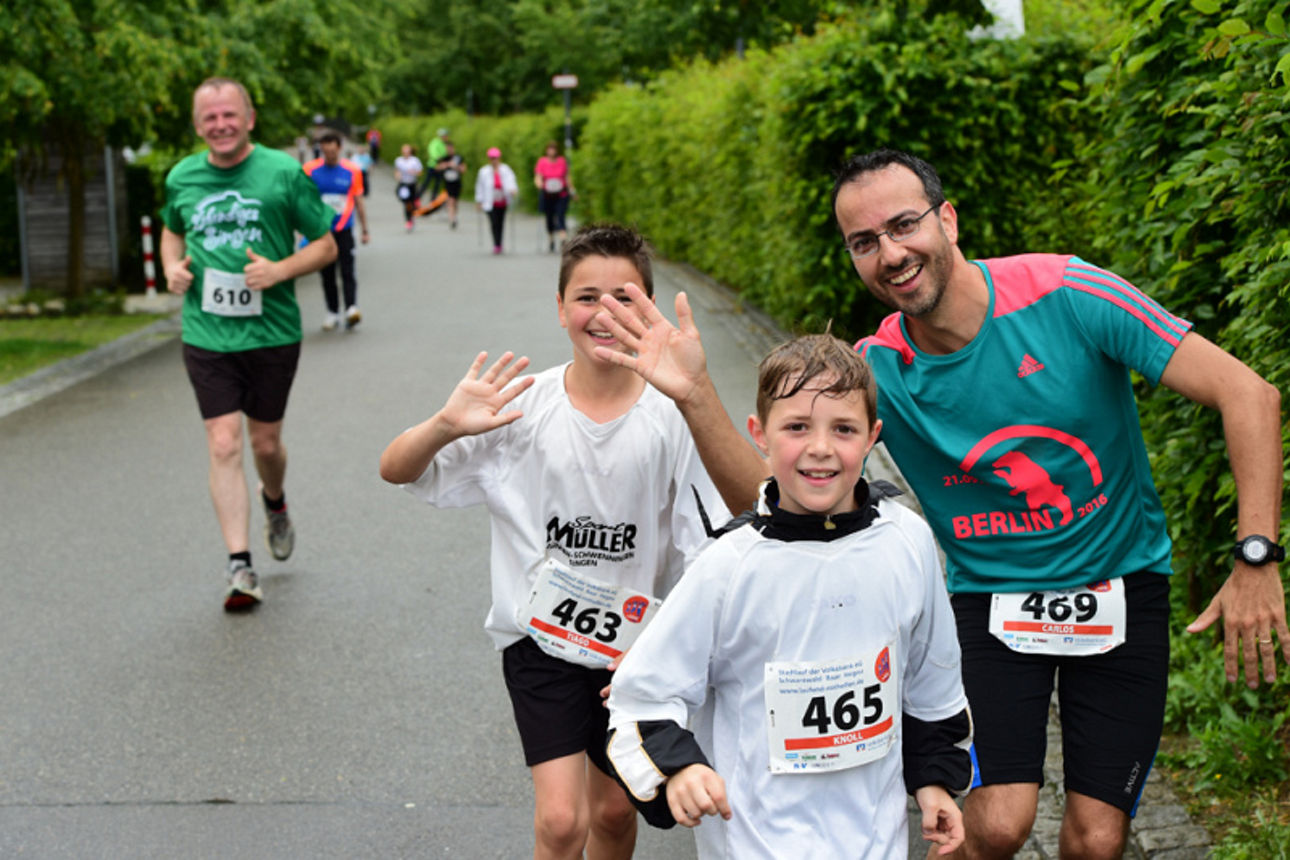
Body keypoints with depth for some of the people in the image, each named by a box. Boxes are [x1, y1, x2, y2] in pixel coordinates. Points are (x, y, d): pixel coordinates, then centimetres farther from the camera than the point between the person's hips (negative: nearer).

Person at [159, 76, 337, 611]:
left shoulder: (282, 173, -5)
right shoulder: (182, 178, 5)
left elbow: (326, 246, 0)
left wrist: (280, 270, -17)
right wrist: (172, 268, 5)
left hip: (271, 331, -1)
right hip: (206, 334, 1)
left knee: (265, 441, 10)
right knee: (223, 445, -7)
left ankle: (275, 504, 45)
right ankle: (240, 566, -4)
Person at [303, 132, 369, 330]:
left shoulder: (352, 171, 0)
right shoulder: (311, 170, 0)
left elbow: (358, 201, 8)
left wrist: (365, 230, 9)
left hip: (344, 230, -1)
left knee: (347, 270, -13)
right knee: (327, 274, 6)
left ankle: (351, 308, -20)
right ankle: (332, 312, 16)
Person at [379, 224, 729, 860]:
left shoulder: (669, 419, -10)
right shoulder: (523, 408, -11)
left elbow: (696, 552, -3)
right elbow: (395, 470, -11)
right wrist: (446, 425, -31)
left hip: (630, 641, 2)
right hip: (539, 635, -1)